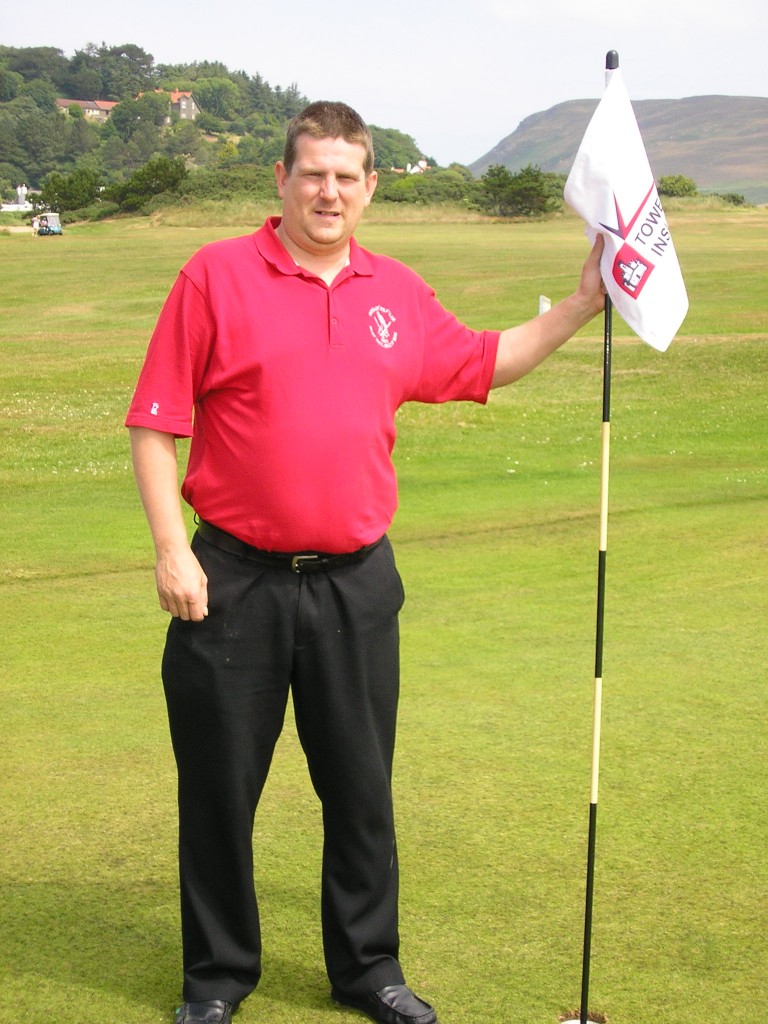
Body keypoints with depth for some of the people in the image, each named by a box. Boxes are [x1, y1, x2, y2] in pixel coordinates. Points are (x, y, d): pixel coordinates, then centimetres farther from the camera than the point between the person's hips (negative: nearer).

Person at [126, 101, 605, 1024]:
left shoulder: (398, 293, 9)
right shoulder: (216, 276, -4)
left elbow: (483, 362, 23)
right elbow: (154, 424, -5)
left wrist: (581, 305, 14)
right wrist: (171, 549, -11)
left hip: (355, 583, 3)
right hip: (234, 582, -3)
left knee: (362, 790, 11)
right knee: (220, 789, 7)